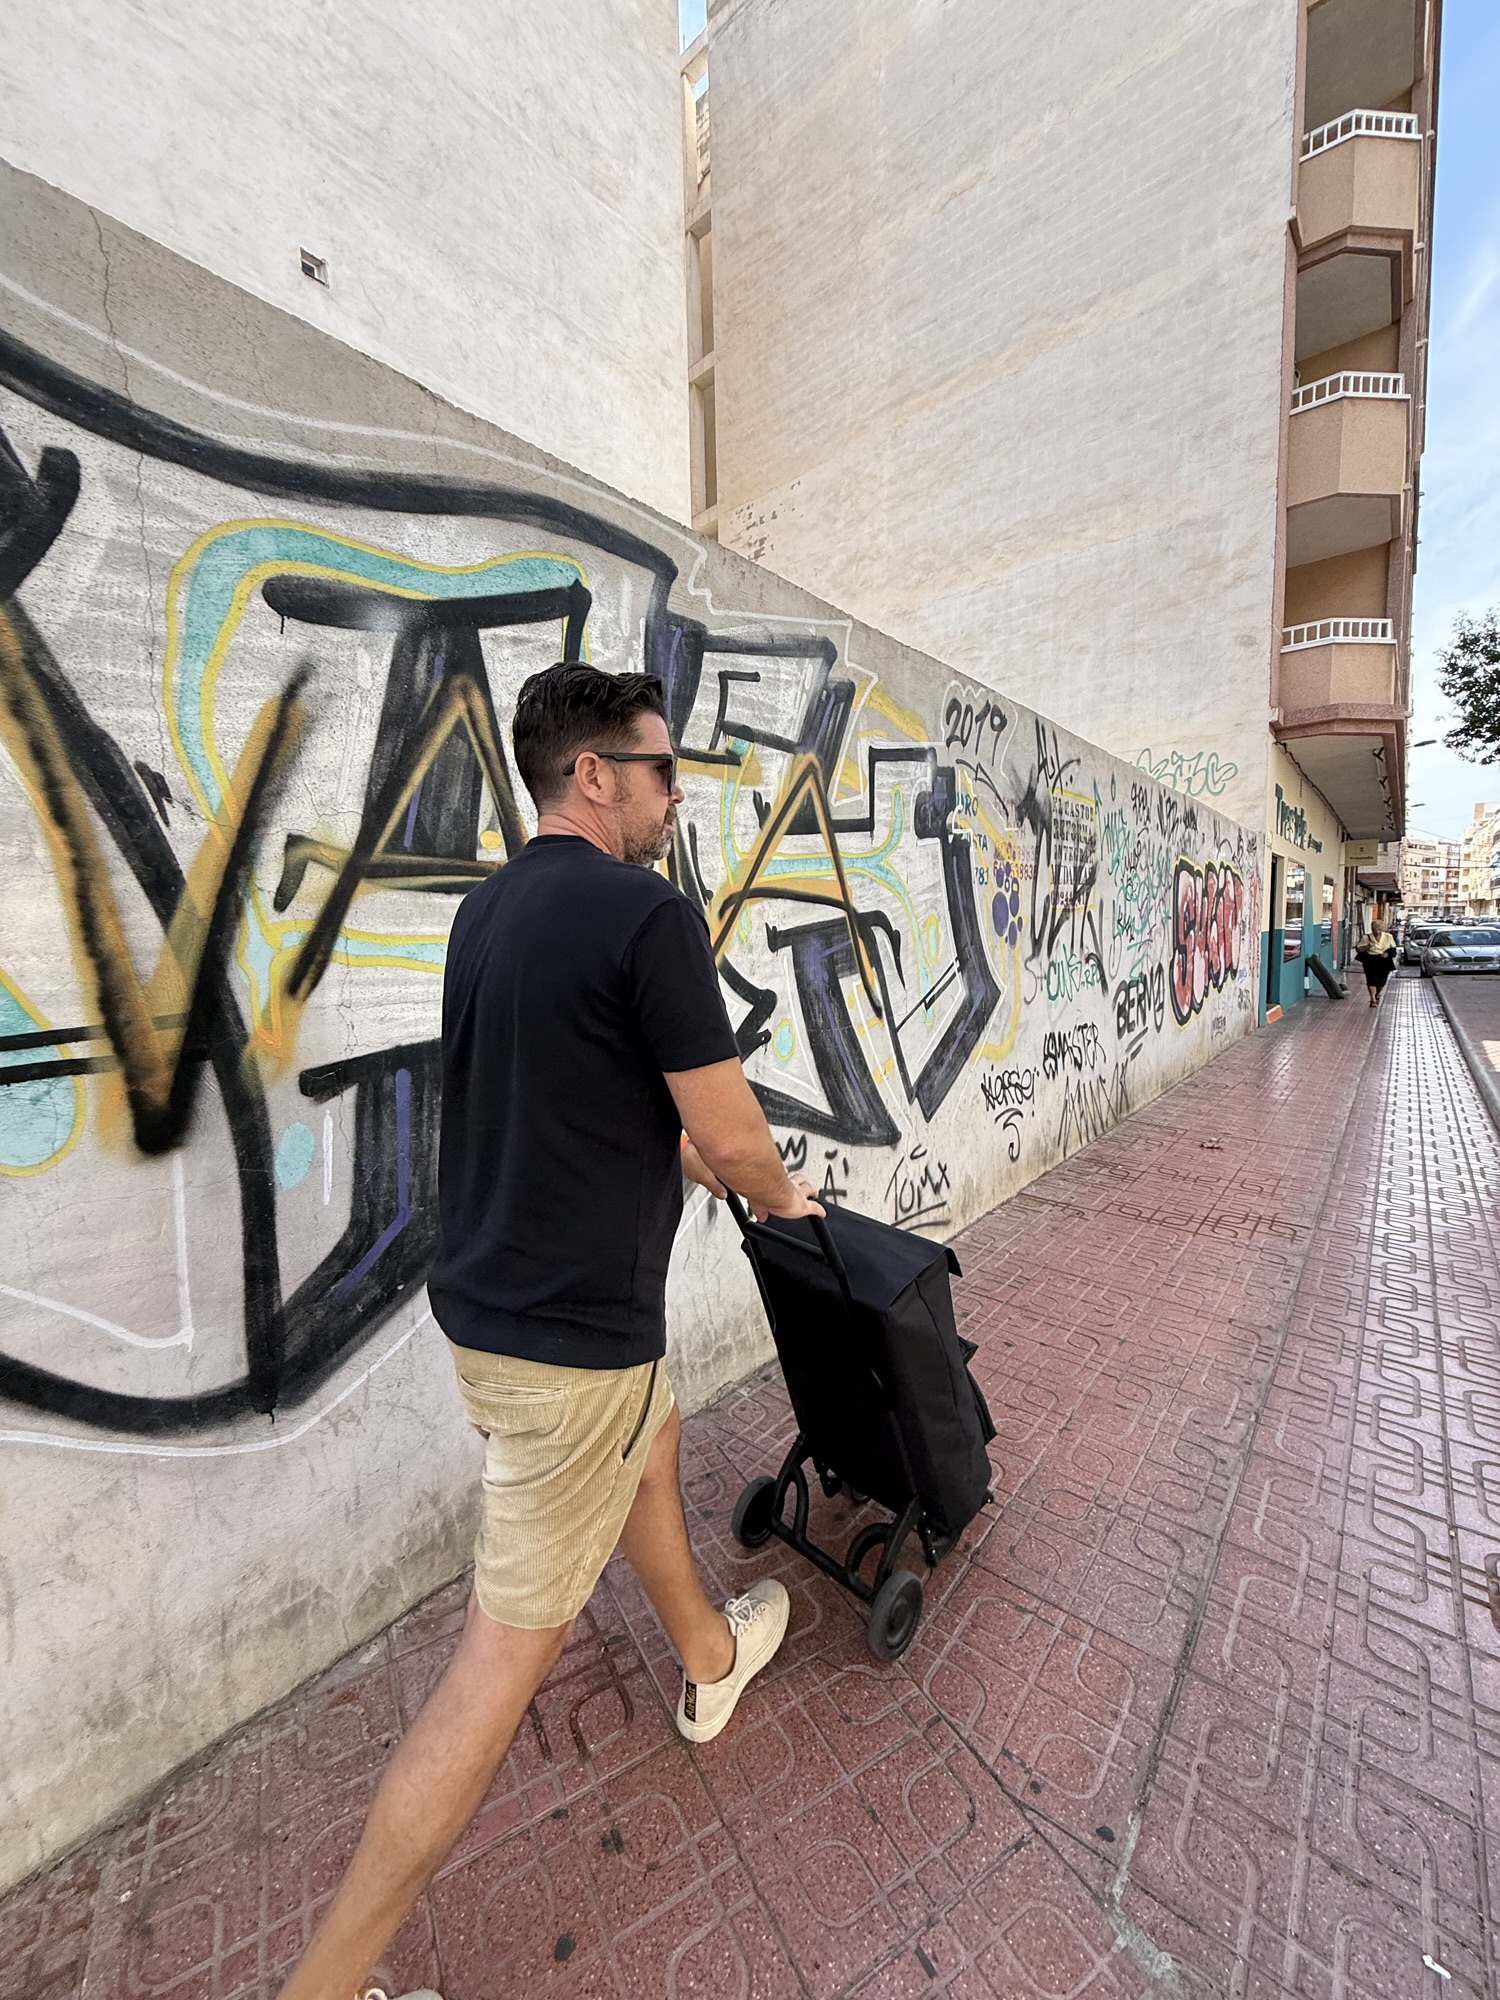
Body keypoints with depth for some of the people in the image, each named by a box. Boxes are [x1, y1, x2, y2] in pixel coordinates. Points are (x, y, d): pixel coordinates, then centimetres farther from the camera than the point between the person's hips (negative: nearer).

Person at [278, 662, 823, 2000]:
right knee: (515, 1642, 9)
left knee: (655, 1438, 30)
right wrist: (785, 1200, 5)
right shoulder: (648, 913, -19)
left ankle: (709, 1658, 55)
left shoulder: (489, 909, 8)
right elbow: (733, 1139, -18)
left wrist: (685, 1154, 22)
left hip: (488, 1292, 10)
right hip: (568, 1331, -10)